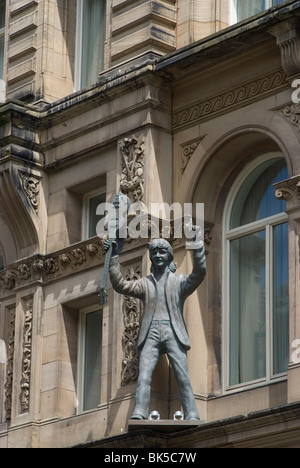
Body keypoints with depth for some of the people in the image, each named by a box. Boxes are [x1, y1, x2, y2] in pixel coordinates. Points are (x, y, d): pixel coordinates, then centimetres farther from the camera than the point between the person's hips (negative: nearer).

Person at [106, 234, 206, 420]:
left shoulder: (179, 282, 14)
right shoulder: (145, 283, 19)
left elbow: (199, 274, -3)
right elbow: (120, 285, 7)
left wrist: (198, 248, -15)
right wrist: (114, 258, -1)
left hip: (173, 333, -1)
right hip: (152, 334, 1)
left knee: (183, 375, -10)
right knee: (144, 374, -15)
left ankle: (192, 415, -12)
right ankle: (139, 414, -24)